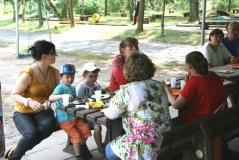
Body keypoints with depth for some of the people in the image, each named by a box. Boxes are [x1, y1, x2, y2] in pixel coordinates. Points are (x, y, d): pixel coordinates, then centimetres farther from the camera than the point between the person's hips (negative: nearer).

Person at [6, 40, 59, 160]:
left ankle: (16, 150, -11)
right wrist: (29, 102, -31)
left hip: (43, 111, 4)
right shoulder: (27, 74, -18)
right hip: (23, 112, -4)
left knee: (49, 125, -31)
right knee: (32, 134, -32)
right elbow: (14, 95, -13)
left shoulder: (54, 72, -1)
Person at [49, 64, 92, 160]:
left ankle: (82, 146, 25)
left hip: (74, 116, 7)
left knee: (85, 128, -3)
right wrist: (63, 95, -48)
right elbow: (51, 98, -34)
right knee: (76, 136, -12)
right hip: (64, 120, -7)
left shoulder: (73, 88, 9)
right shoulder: (60, 87, -16)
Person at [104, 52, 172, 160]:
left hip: (144, 145, -7)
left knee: (109, 149, 21)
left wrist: (106, 111, 18)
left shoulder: (127, 90, -16)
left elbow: (111, 114, -6)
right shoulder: (159, 86, 3)